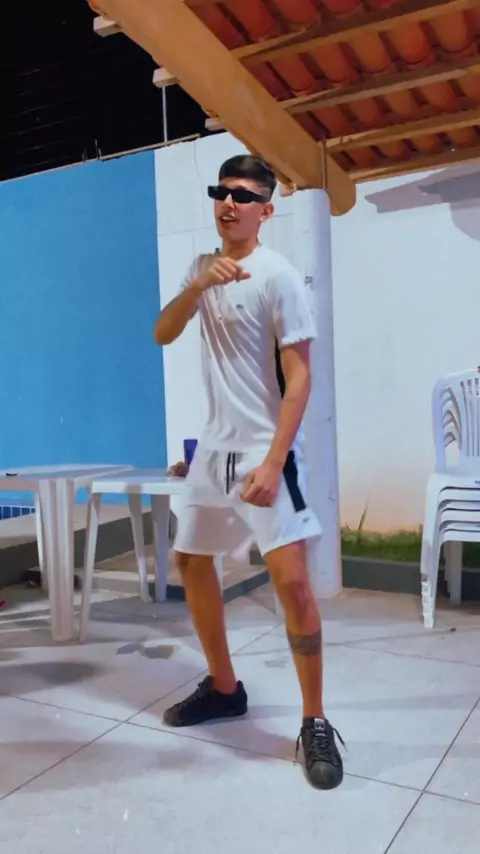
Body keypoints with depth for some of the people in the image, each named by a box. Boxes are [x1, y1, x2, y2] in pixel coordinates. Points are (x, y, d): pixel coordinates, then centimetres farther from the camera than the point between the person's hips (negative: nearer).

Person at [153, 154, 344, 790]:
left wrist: (272, 463, -23)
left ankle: (315, 723, 4)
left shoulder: (277, 276, -11)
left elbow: (299, 377, -15)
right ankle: (224, 688, 32)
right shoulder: (202, 267, 11)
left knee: (292, 579, -14)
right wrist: (198, 284, -15)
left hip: (265, 448, -7)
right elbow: (162, 335, 3)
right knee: (191, 562, 14)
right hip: (213, 447, 8)